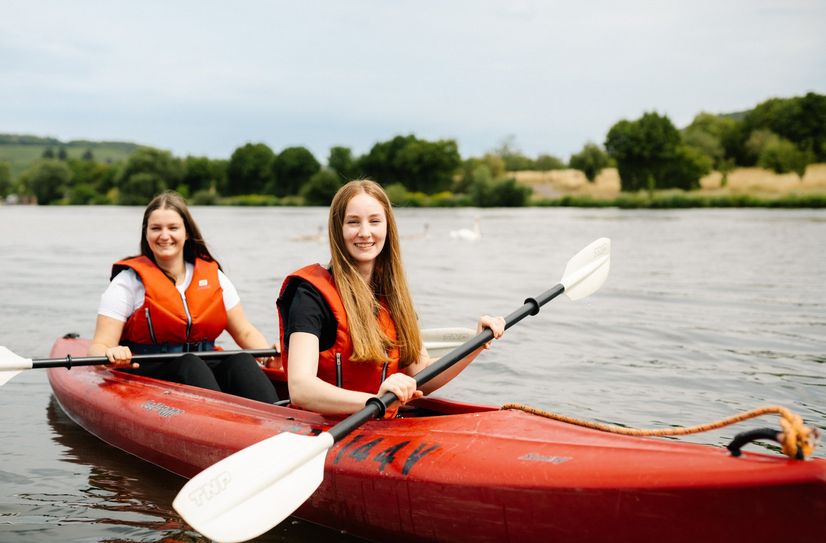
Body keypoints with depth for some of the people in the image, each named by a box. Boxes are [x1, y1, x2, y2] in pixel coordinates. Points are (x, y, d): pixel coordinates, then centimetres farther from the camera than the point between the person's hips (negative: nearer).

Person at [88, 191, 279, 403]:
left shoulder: (212, 276, 12)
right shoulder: (129, 281, 0)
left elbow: (245, 332, 15)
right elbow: (99, 347, -6)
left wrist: (270, 353, -6)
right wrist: (111, 354, -31)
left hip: (206, 370, 3)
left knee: (241, 361, -27)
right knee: (189, 364, -34)